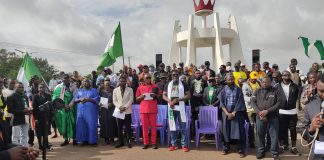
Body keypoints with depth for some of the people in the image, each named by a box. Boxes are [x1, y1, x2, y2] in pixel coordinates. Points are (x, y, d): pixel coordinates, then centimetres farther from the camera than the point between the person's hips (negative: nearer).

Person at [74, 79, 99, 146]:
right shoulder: (79, 91, 19)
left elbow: (96, 99, -2)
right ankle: (83, 140, 6)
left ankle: (92, 140, -1)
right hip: (81, 110, 3)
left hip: (91, 111, -3)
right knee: (81, 125, -2)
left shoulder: (94, 90, 9)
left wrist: (88, 99, -13)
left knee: (91, 125, -7)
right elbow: (75, 99, 11)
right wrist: (80, 99, -9)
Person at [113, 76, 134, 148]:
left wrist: (125, 107, -13)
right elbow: (114, 100, 6)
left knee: (128, 127, -1)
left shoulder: (130, 90, 4)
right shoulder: (115, 90, 10)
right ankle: (120, 142, 12)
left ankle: (128, 141, 8)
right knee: (119, 127, 3)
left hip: (127, 111, -2)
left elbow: (131, 100, -2)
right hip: (118, 111, 2)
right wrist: (119, 107, -9)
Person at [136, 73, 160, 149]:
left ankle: (154, 142, 6)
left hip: (153, 109, -1)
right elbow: (137, 99, 11)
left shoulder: (155, 86, 5)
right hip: (143, 109, 1)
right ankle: (146, 142, 10)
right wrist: (141, 97, -10)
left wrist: (155, 96, -12)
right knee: (144, 126, 3)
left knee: (153, 126, 0)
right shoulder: (140, 88, 8)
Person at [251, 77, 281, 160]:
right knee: (260, 135, 10)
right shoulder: (257, 91, 7)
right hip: (260, 117, 2)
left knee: (274, 135, 2)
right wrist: (259, 112, -14)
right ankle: (261, 151, 26)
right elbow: (252, 102, 1)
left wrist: (267, 111, -15)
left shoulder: (275, 91, 1)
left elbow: (279, 103, -6)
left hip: (273, 117, -2)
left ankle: (275, 153, 17)